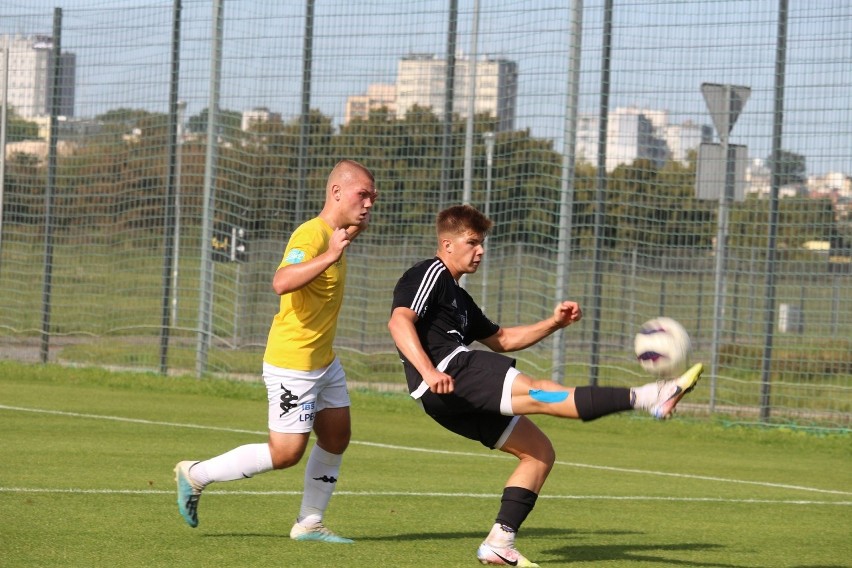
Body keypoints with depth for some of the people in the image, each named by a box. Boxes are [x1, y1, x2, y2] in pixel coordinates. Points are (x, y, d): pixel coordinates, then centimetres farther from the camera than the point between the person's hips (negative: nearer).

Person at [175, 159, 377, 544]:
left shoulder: (332, 234, 8)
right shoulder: (311, 234, -22)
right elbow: (281, 283, -38)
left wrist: (354, 230, 16)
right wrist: (328, 257, -46)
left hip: (324, 361, 10)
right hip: (292, 364, -10)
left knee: (336, 436, 11)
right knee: (285, 452, -7)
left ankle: (309, 523, 20)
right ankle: (195, 475, 5)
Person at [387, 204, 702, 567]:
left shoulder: (458, 298, 32)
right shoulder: (431, 274, 1)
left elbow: (501, 339, 37)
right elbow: (399, 321, -16)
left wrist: (553, 324, 22)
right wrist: (428, 371, -30)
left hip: (457, 401, 11)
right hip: (450, 368, -11)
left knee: (539, 452, 9)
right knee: (541, 394, -21)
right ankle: (645, 397, -34)